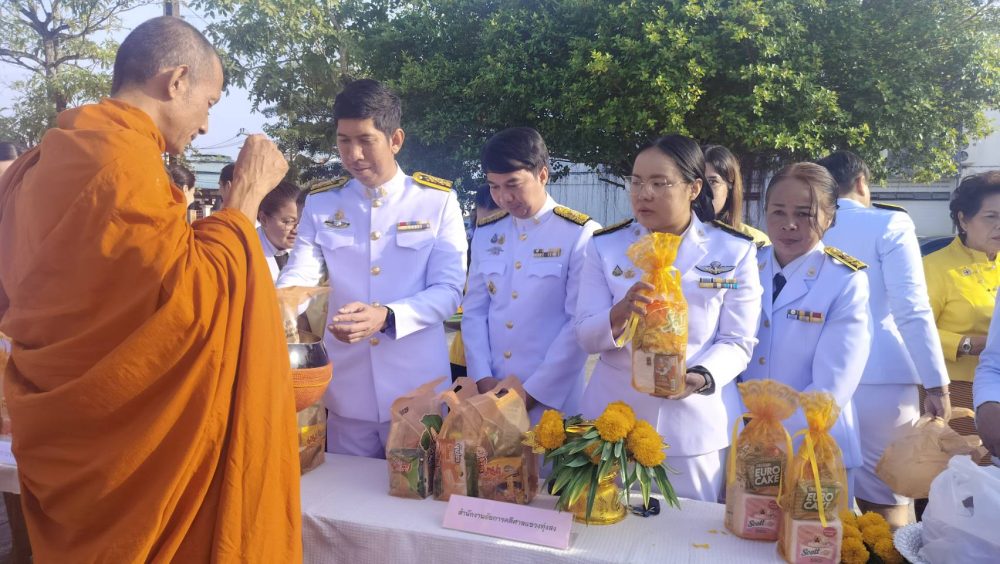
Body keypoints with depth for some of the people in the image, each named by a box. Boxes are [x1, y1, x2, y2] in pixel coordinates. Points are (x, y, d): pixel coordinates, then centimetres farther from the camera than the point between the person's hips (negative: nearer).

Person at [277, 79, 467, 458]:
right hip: (346, 392, 2)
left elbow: (448, 291, -6)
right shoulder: (321, 203, 6)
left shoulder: (437, 200, -1)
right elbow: (298, 275, -3)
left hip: (418, 393, -2)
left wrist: (387, 317, -22)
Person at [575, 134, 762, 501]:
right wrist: (620, 313, -25)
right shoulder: (605, 246, 1)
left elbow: (738, 342, -4)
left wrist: (701, 378, -24)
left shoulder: (734, 251, -2)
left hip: (694, 427, -1)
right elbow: (586, 336, -4)